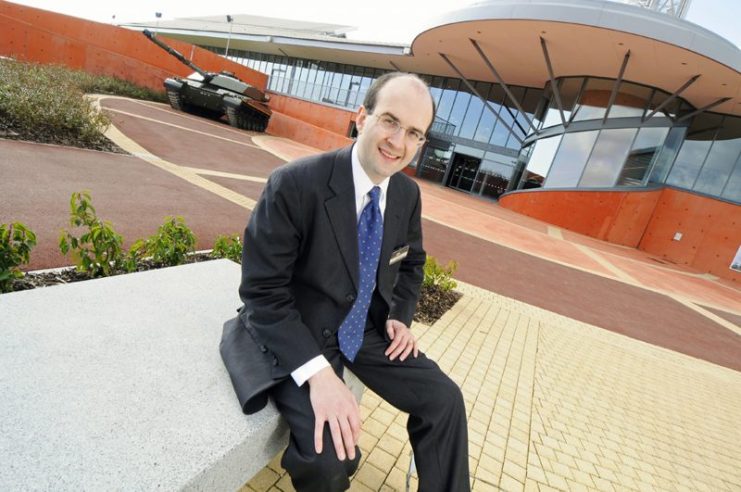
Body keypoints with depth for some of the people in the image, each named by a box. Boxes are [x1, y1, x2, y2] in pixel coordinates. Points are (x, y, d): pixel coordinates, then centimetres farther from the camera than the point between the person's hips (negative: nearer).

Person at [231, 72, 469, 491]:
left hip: (369, 327, 6)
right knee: (331, 454, -23)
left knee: (445, 400, -3)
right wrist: (318, 372, -30)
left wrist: (400, 315, -1)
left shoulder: (408, 193, -2)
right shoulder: (295, 184, -22)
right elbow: (262, 291, -21)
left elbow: (411, 262, 15)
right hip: (297, 334, -5)